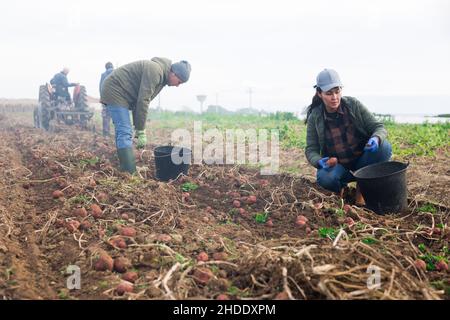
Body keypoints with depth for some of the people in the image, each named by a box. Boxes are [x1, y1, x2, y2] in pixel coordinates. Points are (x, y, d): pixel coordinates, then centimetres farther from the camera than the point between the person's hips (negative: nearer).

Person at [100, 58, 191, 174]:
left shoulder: (161, 76, 9)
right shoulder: (155, 70, -22)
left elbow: (140, 101, 12)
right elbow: (143, 101, -24)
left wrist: (138, 128, 7)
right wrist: (141, 131, -19)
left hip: (115, 93, 11)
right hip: (114, 91, -11)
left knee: (122, 132, 11)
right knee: (125, 133, -16)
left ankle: (126, 169, 16)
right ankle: (130, 174, -18)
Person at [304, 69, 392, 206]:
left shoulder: (353, 104, -10)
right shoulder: (314, 117, -10)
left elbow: (379, 127, -9)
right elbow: (311, 150, -8)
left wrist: (376, 138, -34)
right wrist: (320, 161, -31)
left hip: (362, 159, 2)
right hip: (337, 164, -1)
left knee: (384, 147, -28)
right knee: (325, 178, -35)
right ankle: (341, 186, 4)